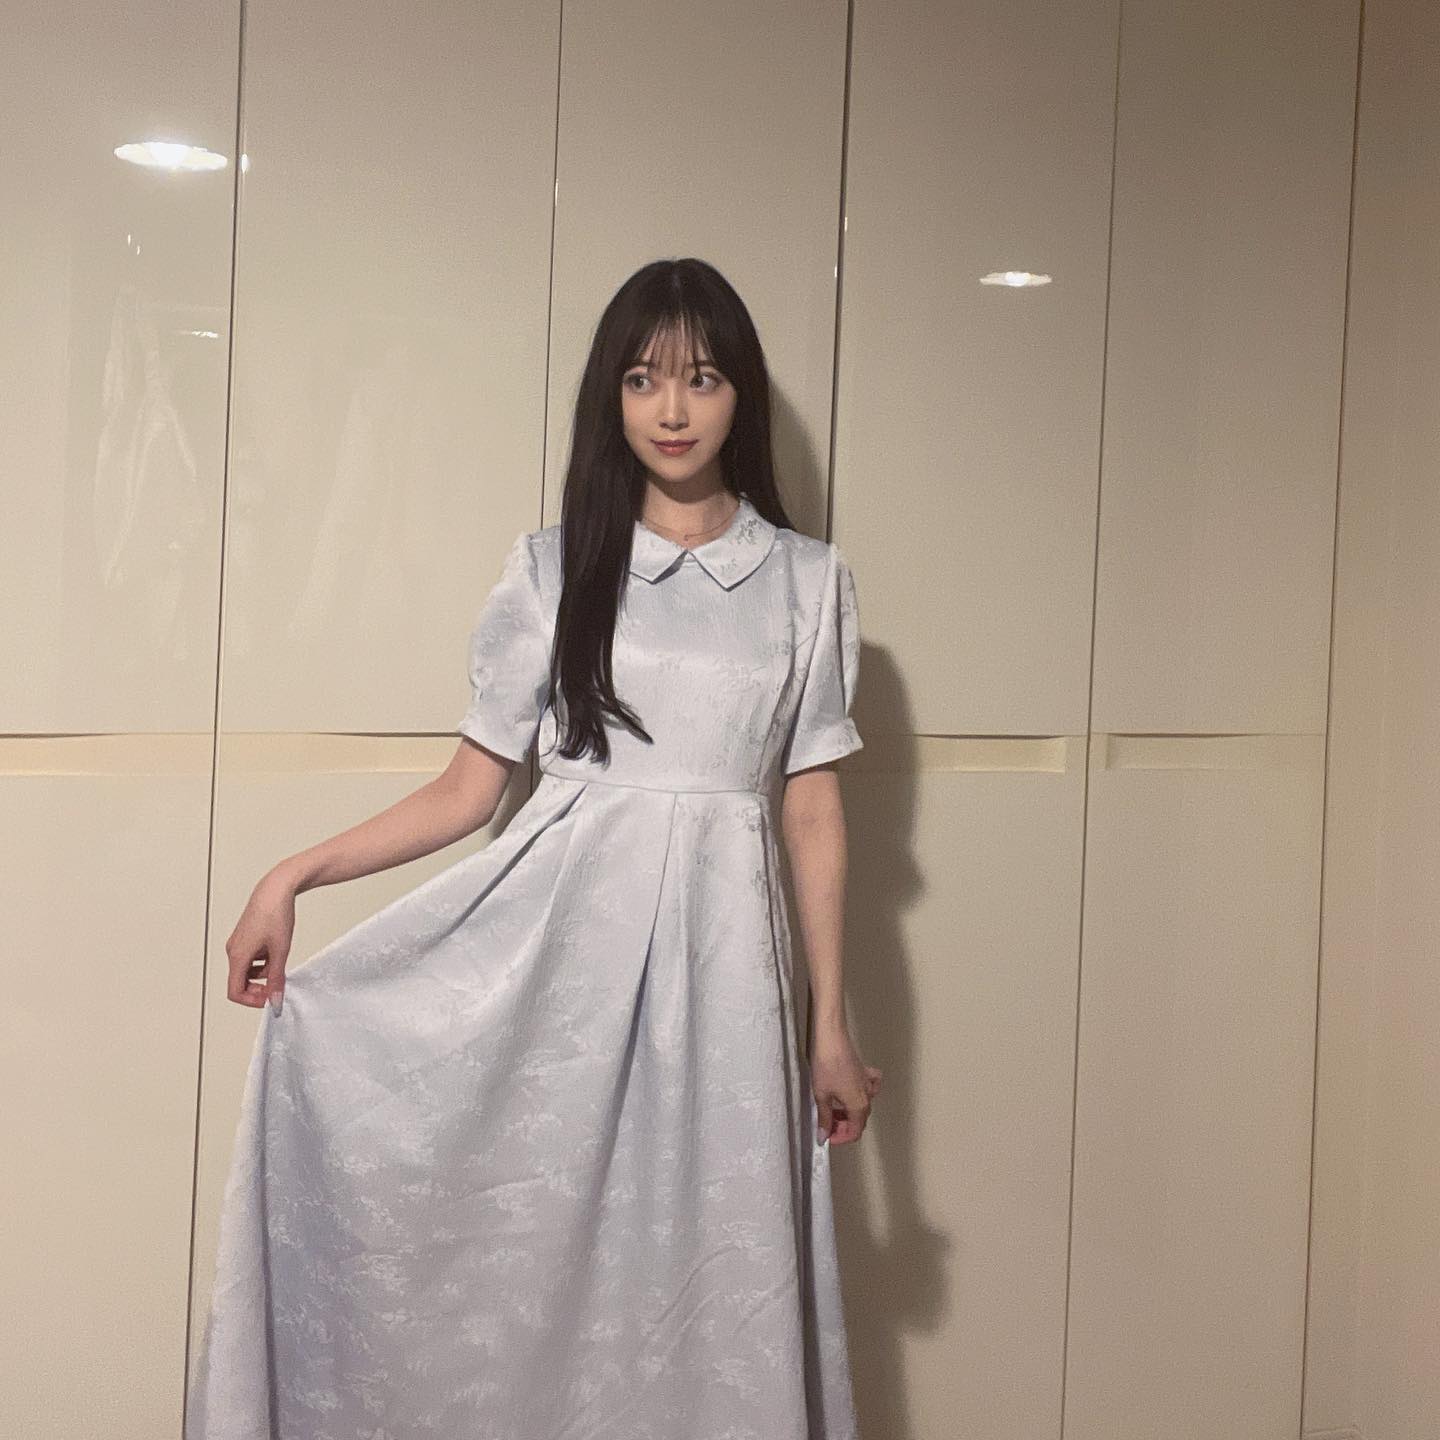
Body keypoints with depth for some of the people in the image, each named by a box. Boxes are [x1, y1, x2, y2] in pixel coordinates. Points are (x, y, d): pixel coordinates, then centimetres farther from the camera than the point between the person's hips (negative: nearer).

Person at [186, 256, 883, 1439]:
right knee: (535, 1260, 4)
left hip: (717, 957, 0)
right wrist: (295, 873, -6)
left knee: (707, 1272, 4)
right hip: (559, 947, 0)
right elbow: (471, 788, 4)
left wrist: (832, 1029, 5)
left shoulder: (810, 581, 5)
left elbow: (814, 816, 6)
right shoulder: (553, 566, 4)